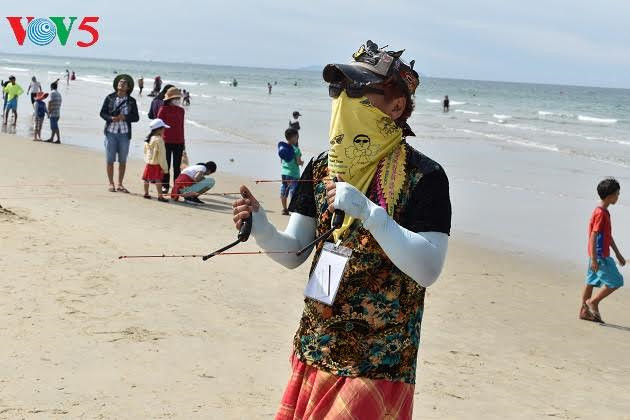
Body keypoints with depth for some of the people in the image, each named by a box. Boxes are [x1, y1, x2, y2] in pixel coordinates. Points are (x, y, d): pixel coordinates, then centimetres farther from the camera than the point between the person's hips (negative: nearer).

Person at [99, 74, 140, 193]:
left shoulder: (131, 101, 6)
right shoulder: (110, 98, 5)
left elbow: (136, 117, 4)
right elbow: (102, 113, 5)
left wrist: (124, 117, -13)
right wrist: (111, 118, -13)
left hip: (124, 133, 1)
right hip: (111, 132, -1)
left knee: (123, 161, 4)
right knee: (110, 160, 0)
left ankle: (120, 184, 13)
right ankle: (111, 184, 9)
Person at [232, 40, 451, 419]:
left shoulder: (423, 177, -13)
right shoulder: (322, 167, 4)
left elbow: (428, 270, -21)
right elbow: (293, 253, 5)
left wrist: (368, 212, -28)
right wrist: (260, 227, -15)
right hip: (315, 350, 6)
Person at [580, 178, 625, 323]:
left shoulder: (604, 212, 13)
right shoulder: (600, 213, -18)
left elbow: (608, 236, 21)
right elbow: (593, 236, -22)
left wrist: (618, 254, 24)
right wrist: (594, 259, -24)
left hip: (598, 256, 10)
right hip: (600, 256, -10)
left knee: (591, 282, 12)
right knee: (616, 281, -5)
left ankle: (584, 311, 17)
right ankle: (593, 301, 3)